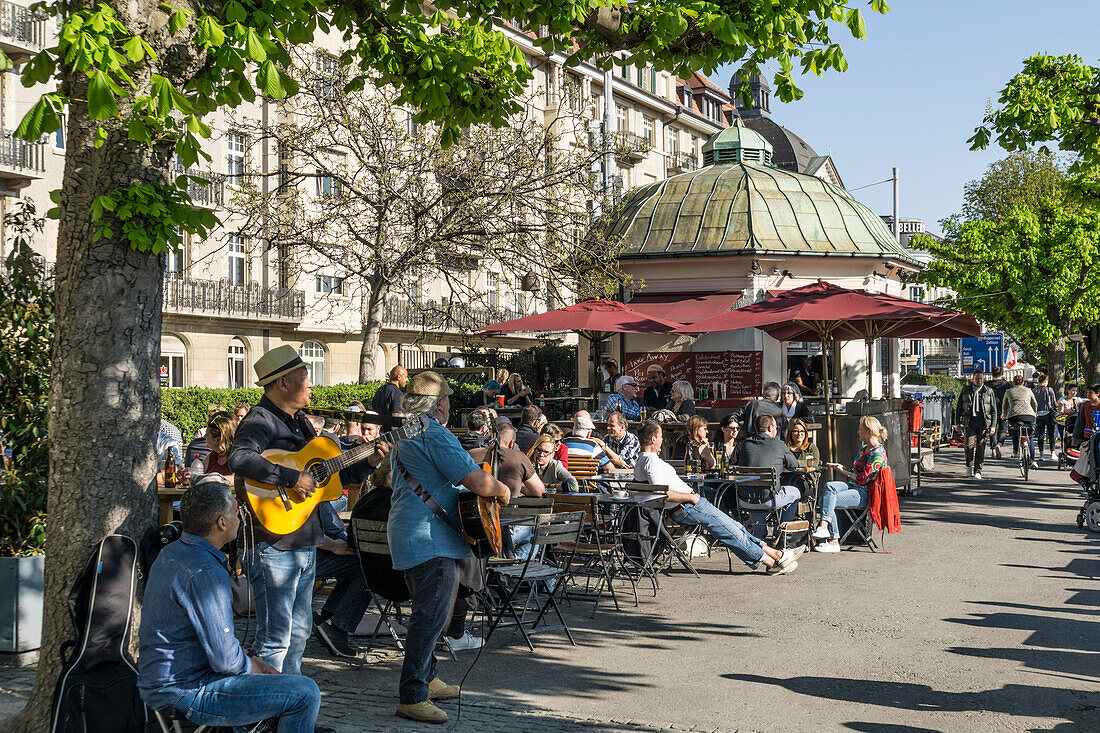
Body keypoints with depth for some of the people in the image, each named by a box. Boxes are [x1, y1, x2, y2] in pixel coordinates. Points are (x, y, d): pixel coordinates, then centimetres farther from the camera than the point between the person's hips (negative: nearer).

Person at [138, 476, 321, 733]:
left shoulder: (172, 552, 9)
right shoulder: (205, 573, -23)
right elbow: (225, 660, -23)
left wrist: (254, 661, 11)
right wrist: (255, 667, -2)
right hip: (185, 695, -11)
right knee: (305, 693, -12)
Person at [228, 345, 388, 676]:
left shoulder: (300, 422, 17)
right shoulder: (260, 421, -13)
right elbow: (239, 460, -34)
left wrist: (368, 462, 12)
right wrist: (292, 478, -30)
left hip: (306, 545, 10)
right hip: (274, 545, -10)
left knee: (299, 631, 17)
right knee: (275, 638, -6)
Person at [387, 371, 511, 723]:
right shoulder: (435, 434, -15)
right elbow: (477, 480, -21)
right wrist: (502, 491, -1)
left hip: (409, 533, 11)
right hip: (431, 539, -11)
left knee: (428, 612, 21)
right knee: (431, 616, -11)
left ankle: (425, 679, 32)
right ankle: (412, 698, -12)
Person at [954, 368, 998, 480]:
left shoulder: (988, 391, 9)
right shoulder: (965, 390, 11)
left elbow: (994, 410, 9)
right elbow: (959, 407, 14)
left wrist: (993, 425, 1)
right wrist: (957, 423, 6)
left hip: (983, 423, 0)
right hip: (969, 422, 0)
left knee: (981, 447, -2)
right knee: (970, 445, -12)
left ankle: (977, 471, 7)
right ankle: (969, 466, 10)